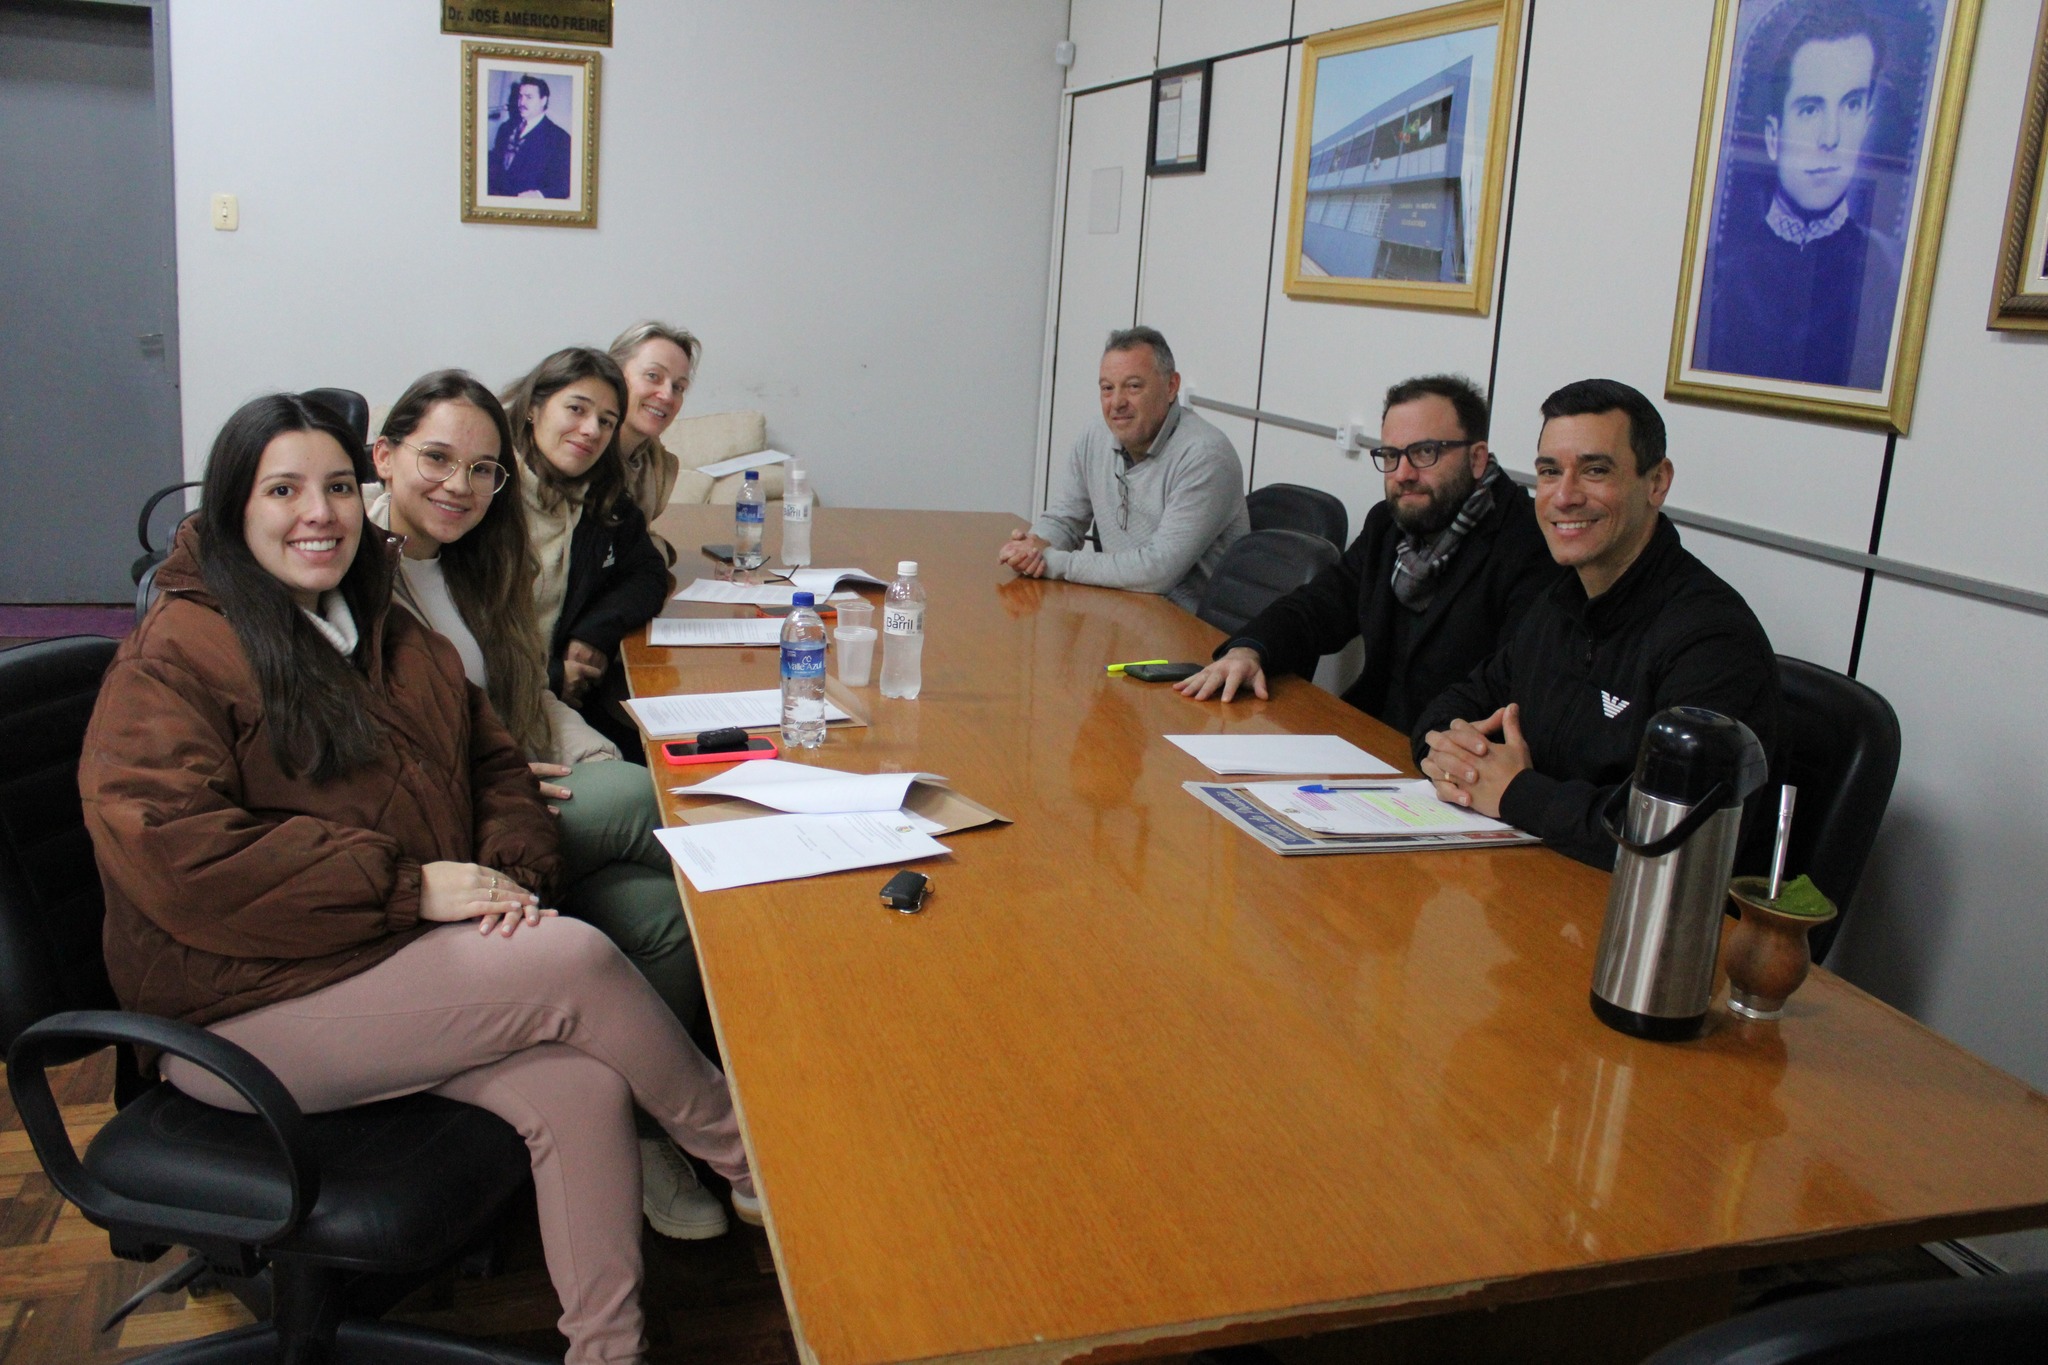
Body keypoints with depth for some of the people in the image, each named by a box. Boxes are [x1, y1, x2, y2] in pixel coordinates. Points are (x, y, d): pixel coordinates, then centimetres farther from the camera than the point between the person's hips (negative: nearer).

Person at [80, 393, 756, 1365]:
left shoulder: (392, 636, 17)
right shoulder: (174, 657, -8)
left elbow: (494, 766, 19)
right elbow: (169, 852, -20)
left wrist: (513, 867, -5)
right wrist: (408, 887, -21)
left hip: (405, 959, 7)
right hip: (253, 1009, -7)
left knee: (579, 1086, -23)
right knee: (573, 962, -24)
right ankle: (751, 1164, -3)